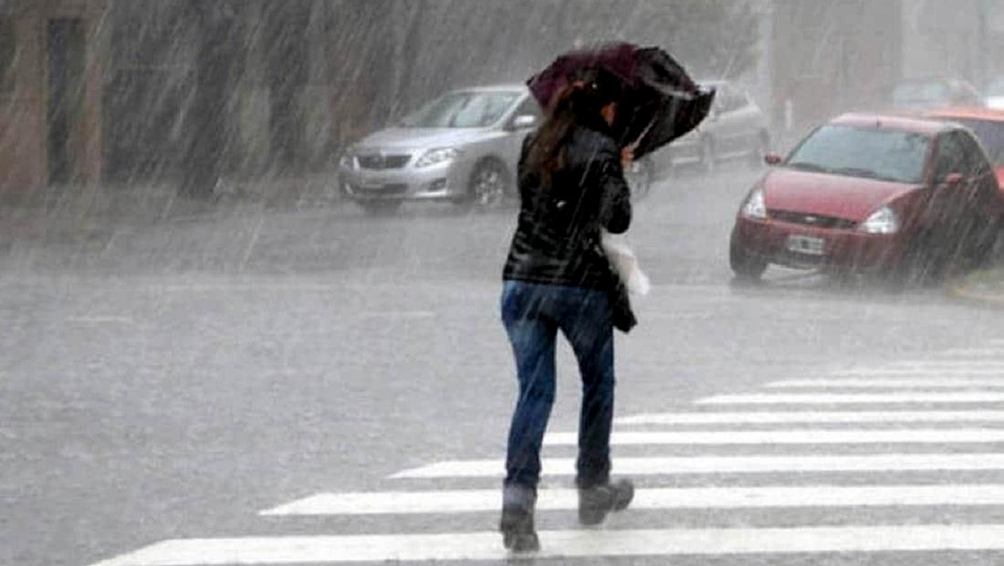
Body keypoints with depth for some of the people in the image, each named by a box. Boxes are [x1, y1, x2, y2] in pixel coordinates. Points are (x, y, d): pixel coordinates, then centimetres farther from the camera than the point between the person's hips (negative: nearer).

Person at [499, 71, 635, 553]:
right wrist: (619, 176, 6)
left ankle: (518, 496, -17)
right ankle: (593, 488, 28)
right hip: (581, 284, -4)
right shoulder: (602, 151, -6)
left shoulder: (534, 146, 10)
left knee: (534, 390, 1)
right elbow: (616, 220, -12)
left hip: (522, 281, 4)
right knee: (598, 384, 18)